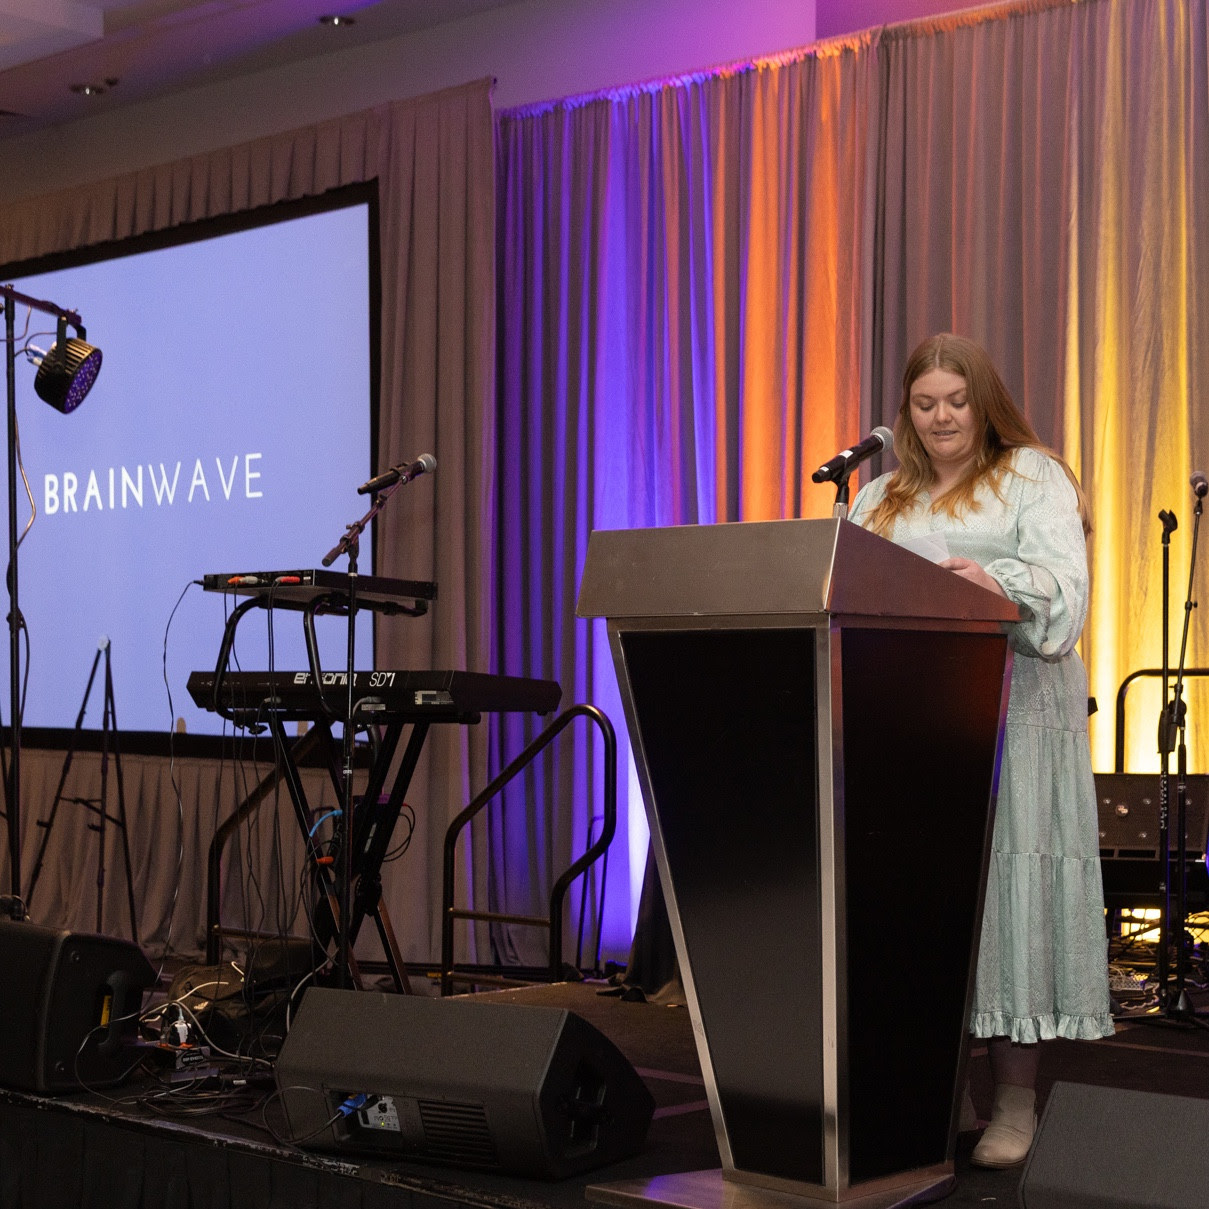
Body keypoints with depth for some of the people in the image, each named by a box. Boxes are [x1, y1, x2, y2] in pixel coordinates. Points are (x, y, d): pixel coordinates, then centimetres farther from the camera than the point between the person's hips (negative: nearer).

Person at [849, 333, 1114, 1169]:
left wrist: (1000, 584, -29)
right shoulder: (882, 498, 22)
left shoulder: (1033, 477, 6)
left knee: (1001, 878, -9)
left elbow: (1065, 581, -9)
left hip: (1009, 711, -5)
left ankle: (1016, 1105, -5)